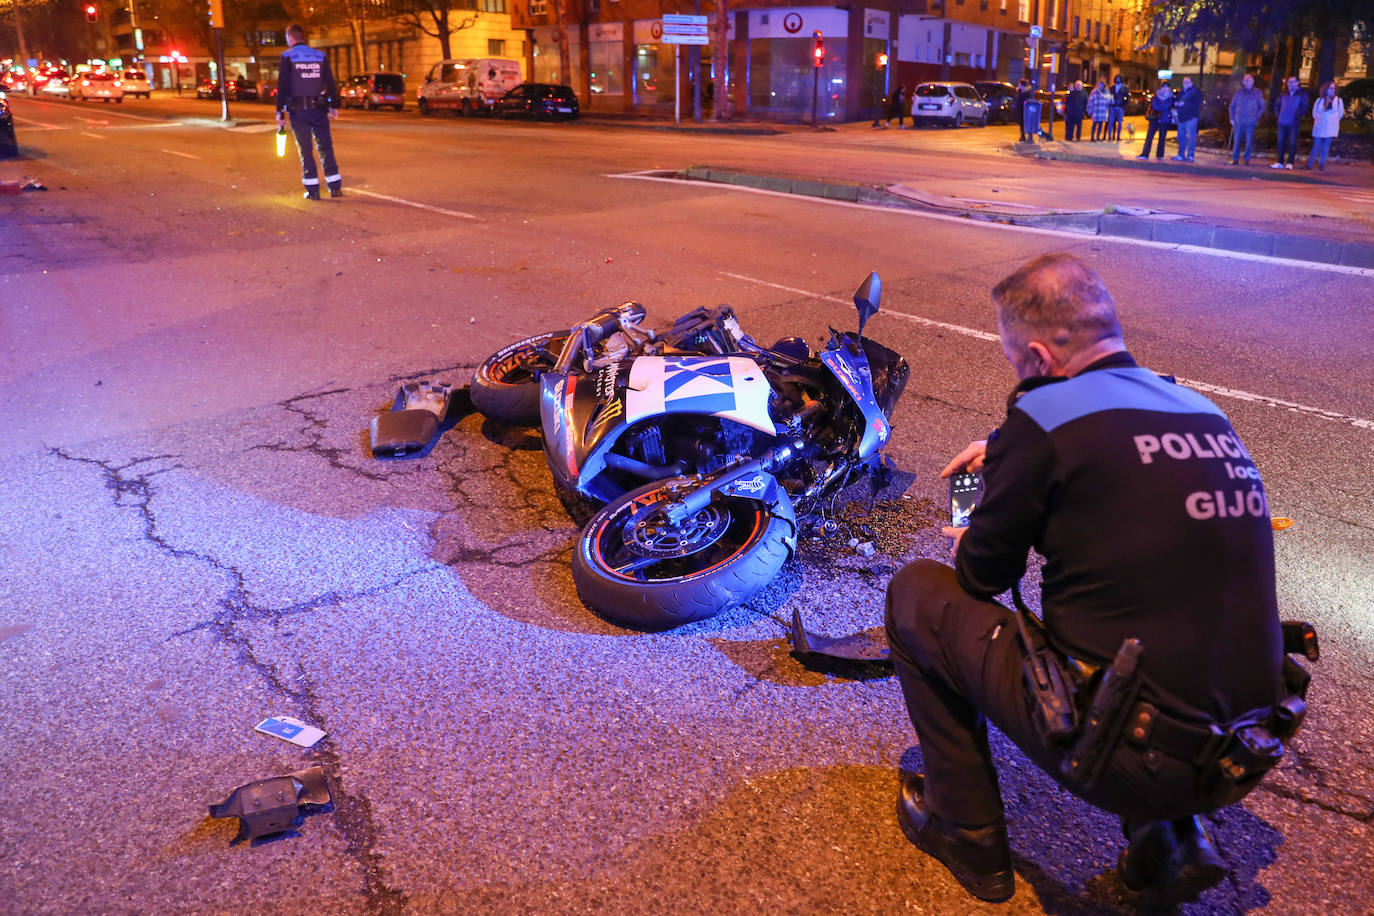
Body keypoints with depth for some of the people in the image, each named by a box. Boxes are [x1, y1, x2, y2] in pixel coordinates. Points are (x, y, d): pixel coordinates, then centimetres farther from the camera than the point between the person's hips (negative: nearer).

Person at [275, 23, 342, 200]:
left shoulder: (287, 57, -3)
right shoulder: (320, 56, 7)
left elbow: (283, 86, -7)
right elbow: (331, 83, 5)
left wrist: (280, 111, -5)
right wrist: (334, 106, 10)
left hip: (298, 111, -2)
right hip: (319, 110, 3)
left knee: (305, 149, 3)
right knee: (325, 147, 8)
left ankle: (312, 190, 2)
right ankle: (335, 187, 3)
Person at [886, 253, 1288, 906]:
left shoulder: (1045, 416, -14)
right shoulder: (1206, 414, 6)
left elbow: (985, 575, -1)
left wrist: (968, 547, 21)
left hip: (1127, 762, -7)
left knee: (917, 592, 6)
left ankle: (968, 833, 18)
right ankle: (1169, 841, 20)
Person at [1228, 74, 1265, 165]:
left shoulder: (1257, 93, 5)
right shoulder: (1239, 92, 7)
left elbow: (1262, 107, 9)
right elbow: (1232, 106, 11)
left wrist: (1257, 118, -2)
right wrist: (1232, 118, 2)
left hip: (1250, 122, -1)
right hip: (1239, 121, 1)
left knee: (1249, 141, -2)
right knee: (1237, 140, 0)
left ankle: (1247, 160, 5)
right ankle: (1235, 159, 8)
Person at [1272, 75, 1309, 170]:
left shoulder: (1302, 94, 0)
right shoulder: (1284, 93, 13)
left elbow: (1304, 107, -5)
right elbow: (1277, 104, 22)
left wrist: (1297, 115, -13)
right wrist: (1277, 114, 10)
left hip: (1294, 123, -4)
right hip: (1282, 122, 4)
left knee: (1292, 143, -2)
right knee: (1281, 142, 5)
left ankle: (1290, 163, 1)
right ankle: (1280, 162, 10)